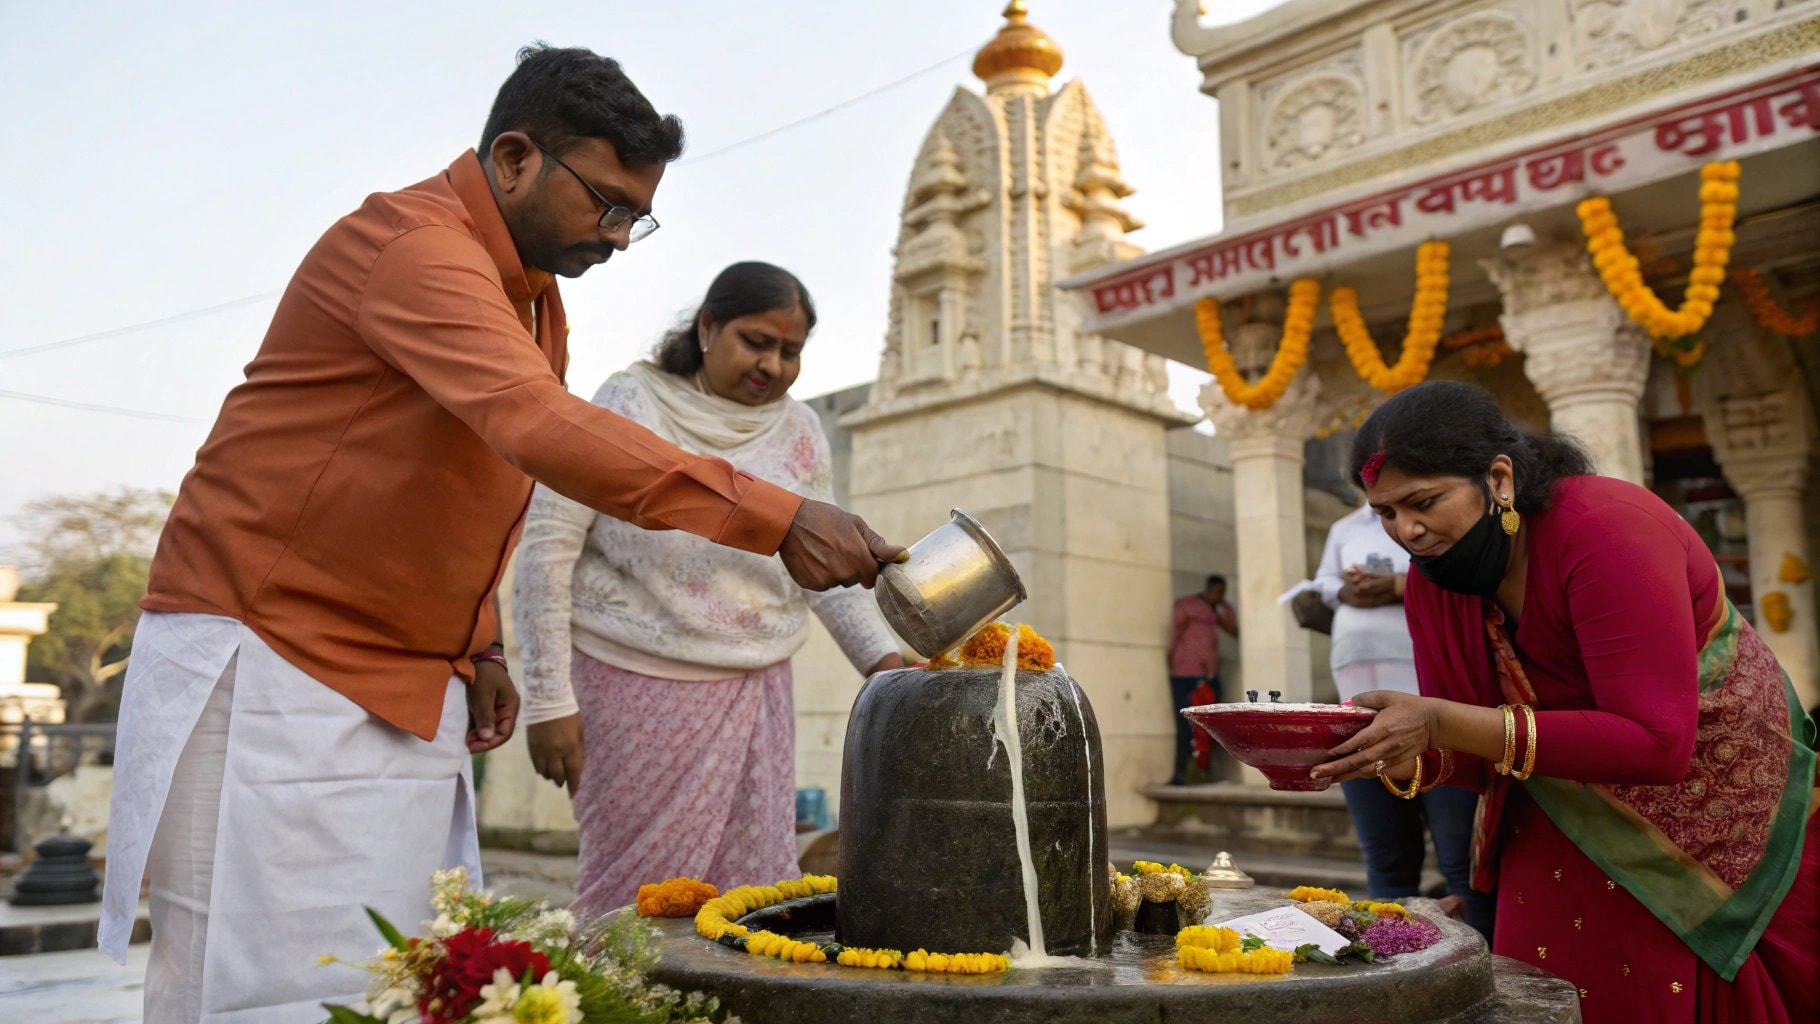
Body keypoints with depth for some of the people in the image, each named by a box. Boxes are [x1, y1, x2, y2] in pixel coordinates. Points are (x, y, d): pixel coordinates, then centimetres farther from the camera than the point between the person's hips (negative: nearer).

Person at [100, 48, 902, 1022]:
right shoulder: (413, 242, -17)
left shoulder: (533, 295, 13)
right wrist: (776, 517, -38)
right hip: (268, 662, -8)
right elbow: (542, 426, -34)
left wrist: (474, 650, 8)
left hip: (409, 689, 8)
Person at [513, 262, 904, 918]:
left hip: (756, 690, 4)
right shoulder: (631, 405, -6)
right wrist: (549, 700, -12)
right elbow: (547, 544, -8)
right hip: (637, 684, -4)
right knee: (640, 891, 0)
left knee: (753, 893, 3)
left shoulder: (800, 432, 6)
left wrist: (884, 659, -4)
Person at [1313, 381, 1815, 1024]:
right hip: (1575, 829, 5)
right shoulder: (1433, 578, -8)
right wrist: (1397, 758, -29)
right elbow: (1479, 753, -5)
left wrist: (1442, 722, -41)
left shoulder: (1604, 530, -28)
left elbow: (1657, 743, -34)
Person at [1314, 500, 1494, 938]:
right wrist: (1345, 591, -3)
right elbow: (1320, 585, 20)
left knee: (1460, 855, -5)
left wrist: (1399, 586, -13)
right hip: (1358, 700, 5)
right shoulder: (1344, 528, 22)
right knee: (1385, 857, 10)